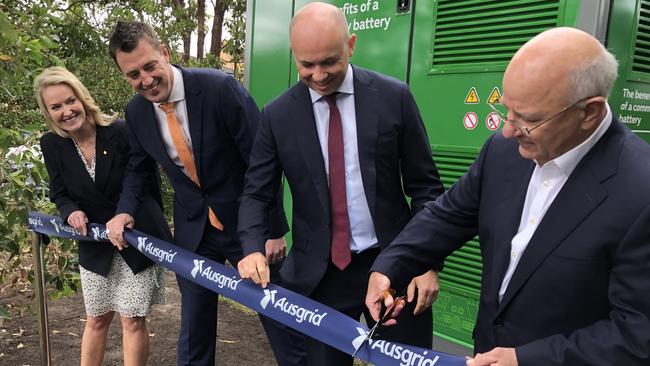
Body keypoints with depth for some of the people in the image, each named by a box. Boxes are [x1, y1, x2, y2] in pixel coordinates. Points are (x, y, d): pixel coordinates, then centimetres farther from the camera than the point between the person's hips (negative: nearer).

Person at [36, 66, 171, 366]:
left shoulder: (121, 132, -18)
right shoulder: (52, 144, -6)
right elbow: (59, 194, 6)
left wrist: (154, 226, 3)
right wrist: (71, 212, -17)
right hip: (96, 244, 3)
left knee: (133, 320, 3)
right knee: (96, 320, 16)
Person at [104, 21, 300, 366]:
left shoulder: (219, 87, -19)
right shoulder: (136, 112, -2)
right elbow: (138, 167, 16)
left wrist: (275, 228, -12)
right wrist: (125, 210, -3)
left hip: (246, 222, -4)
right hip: (192, 230, 4)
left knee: (281, 322, 6)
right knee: (194, 328, 15)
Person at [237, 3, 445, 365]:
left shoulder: (394, 96, -4)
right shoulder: (277, 115, -1)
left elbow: (425, 186, 0)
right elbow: (257, 193, 3)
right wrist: (253, 249, -15)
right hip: (321, 273, 1)